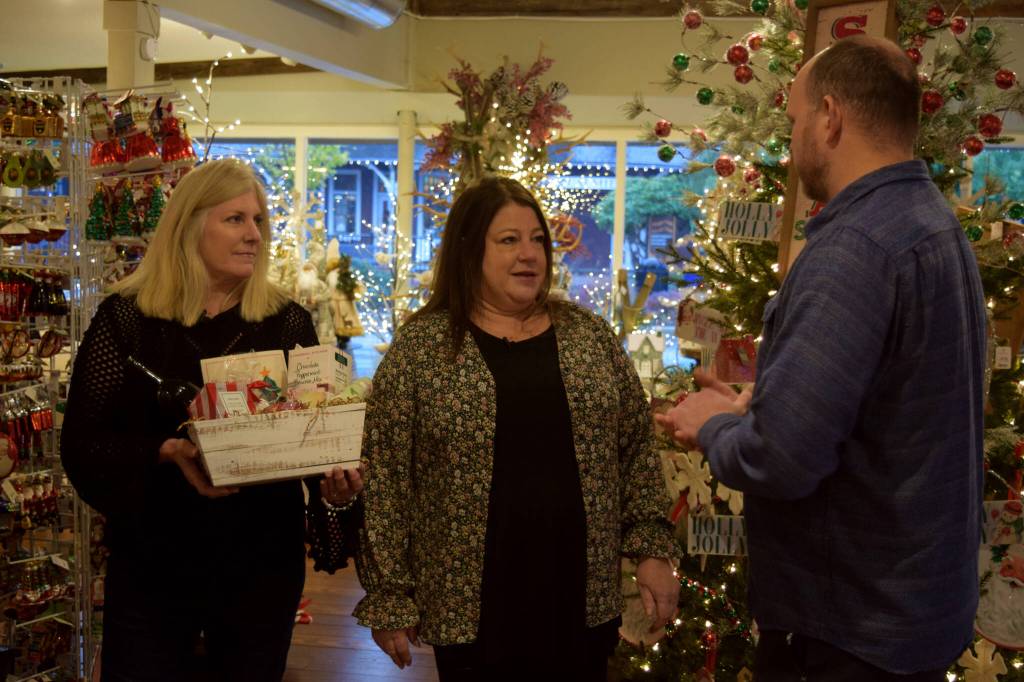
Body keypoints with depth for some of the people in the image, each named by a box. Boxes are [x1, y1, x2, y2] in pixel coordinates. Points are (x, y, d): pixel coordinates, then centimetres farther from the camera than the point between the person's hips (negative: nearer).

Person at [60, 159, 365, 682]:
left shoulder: (289, 322, 2)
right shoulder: (126, 317, -4)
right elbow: (83, 443, -6)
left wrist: (336, 480, -18)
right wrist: (167, 453, -24)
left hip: (264, 560, 2)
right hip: (152, 560, -1)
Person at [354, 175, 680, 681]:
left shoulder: (591, 335, 5)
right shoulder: (419, 348, -5)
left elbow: (637, 449, 9)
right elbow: (385, 478, -4)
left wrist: (653, 549, 3)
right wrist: (389, 597, -4)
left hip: (585, 599, 3)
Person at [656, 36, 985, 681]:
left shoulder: (854, 246, -25)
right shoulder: (935, 223, 8)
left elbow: (779, 460, -30)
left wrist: (714, 424, -10)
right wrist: (750, 410, 10)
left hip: (850, 626, -9)